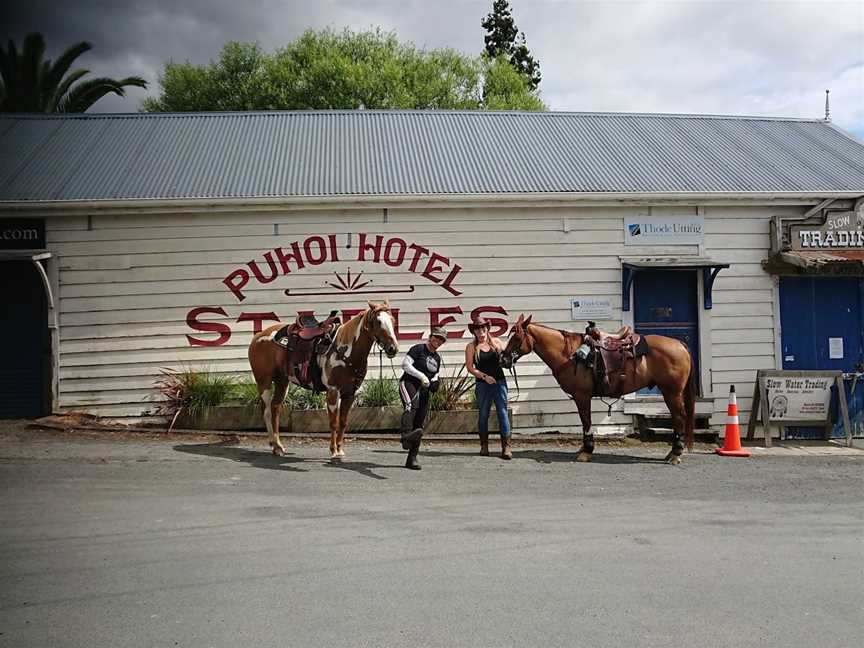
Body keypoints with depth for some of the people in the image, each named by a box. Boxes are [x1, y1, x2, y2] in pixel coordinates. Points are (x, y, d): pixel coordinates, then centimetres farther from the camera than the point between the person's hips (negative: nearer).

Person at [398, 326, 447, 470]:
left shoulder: (437, 358, 20)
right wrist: (421, 376, -18)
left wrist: (434, 382, 8)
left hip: (423, 391, 7)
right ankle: (406, 434, -62)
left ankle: (412, 459, 11)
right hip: (408, 384, -7)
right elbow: (405, 364, -11)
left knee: (419, 424, 4)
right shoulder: (418, 349, -2)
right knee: (412, 405, -38)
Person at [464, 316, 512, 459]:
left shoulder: (496, 342, 7)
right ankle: (484, 445, 18)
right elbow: (470, 367, -4)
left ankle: (506, 446, -6)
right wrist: (485, 376, -14)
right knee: (483, 414, 6)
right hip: (483, 384, -1)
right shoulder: (471, 347, 1)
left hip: (499, 382, 1)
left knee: (502, 412, -5)